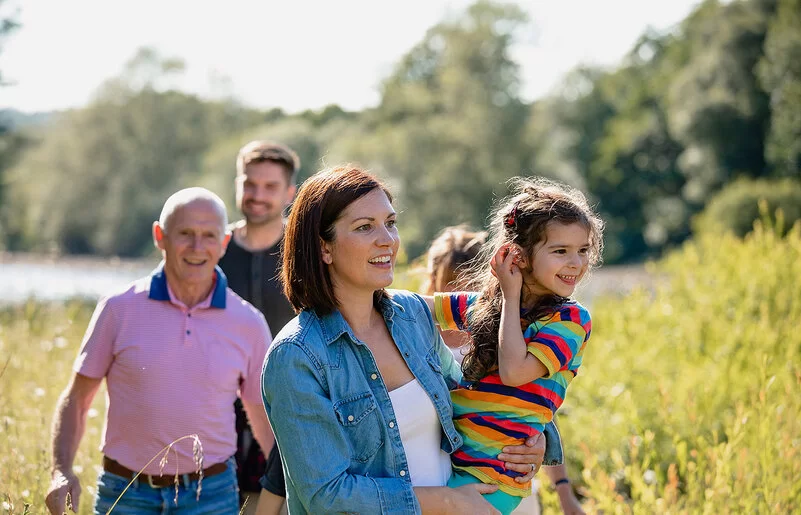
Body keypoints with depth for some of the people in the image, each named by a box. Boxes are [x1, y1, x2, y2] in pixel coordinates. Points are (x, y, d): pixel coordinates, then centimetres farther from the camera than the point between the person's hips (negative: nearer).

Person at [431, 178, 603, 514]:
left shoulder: (571, 319, -6)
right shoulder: (483, 305, 9)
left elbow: (514, 371, -19)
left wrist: (511, 297, -9)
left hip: (491, 474, -6)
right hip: (447, 458, 6)